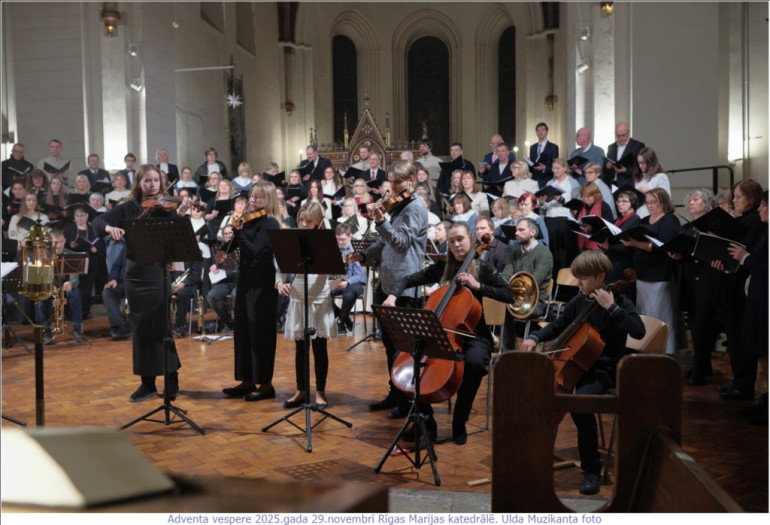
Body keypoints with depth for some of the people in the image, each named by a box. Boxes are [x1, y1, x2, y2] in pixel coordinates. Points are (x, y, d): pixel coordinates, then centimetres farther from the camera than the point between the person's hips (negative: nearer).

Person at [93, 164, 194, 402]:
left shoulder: (165, 207, -2)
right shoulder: (129, 208, 7)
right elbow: (98, 221, -1)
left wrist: (180, 214, -32)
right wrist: (109, 227, -22)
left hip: (158, 273, -4)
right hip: (135, 275, 4)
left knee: (162, 327, -5)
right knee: (140, 328, 9)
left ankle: (172, 382, 7)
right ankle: (147, 383, 18)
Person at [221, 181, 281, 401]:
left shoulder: (270, 223, -11)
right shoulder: (248, 220, 11)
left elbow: (256, 252, -20)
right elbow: (242, 251, 10)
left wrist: (237, 232, -20)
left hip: (262, 284, -8)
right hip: (245, 281, 8)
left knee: (260, 332, -2)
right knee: (242, 331, 11)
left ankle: (266, 384, 7)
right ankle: (247, 380, 21)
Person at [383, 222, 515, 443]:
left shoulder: (483, 268, 1)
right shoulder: (441, 268, 9)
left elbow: (509, 295, -7)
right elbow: (407, 280, 10)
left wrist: (478, 286, -17)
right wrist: (393, 295, -10)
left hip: (474, 335, -3)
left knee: (474, 362, -37)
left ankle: (459, 423, -15)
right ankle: (425, 421, -7)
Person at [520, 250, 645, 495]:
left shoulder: (618, 302, -8)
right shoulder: (578, 302, 7)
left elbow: (638, 331, -24)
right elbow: (557, 326, 20)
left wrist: (611, 307, -27)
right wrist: (535, 337, 2)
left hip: (602, 370, -6)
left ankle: (591, 470, -15)